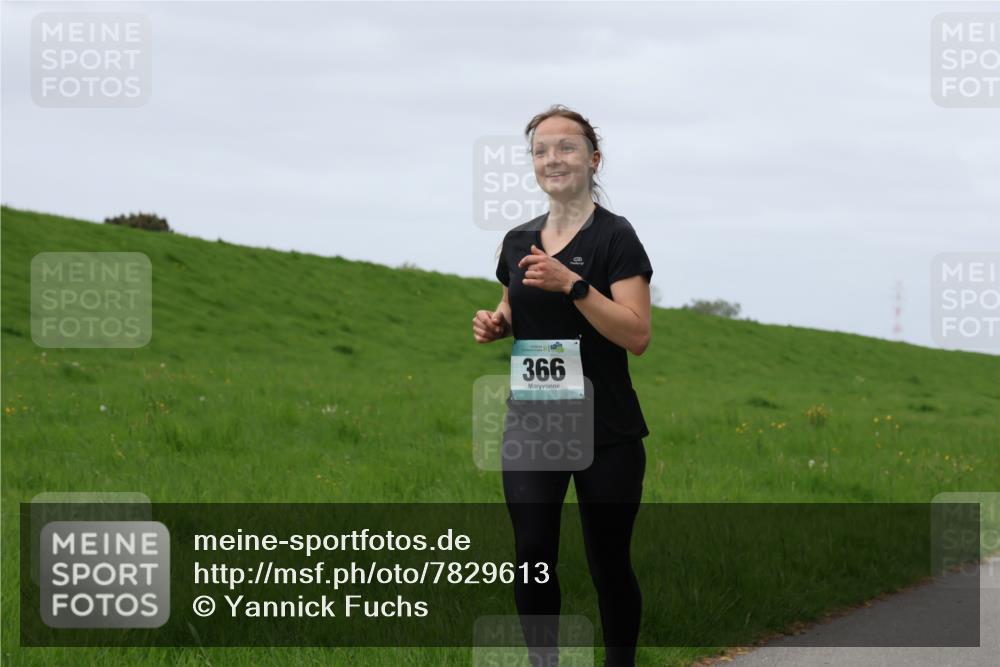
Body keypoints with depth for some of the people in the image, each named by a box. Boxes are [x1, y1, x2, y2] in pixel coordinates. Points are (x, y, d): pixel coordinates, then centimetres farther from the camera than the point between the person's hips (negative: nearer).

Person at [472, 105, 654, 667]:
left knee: (608, 562, 2)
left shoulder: (614, 237, -7)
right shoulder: (518, 241, 10)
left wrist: (571, 283, -24)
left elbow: (637, 335, -15)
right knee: (533, 555, -6)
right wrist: (496, 325, 2)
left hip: (606, 433, -4)